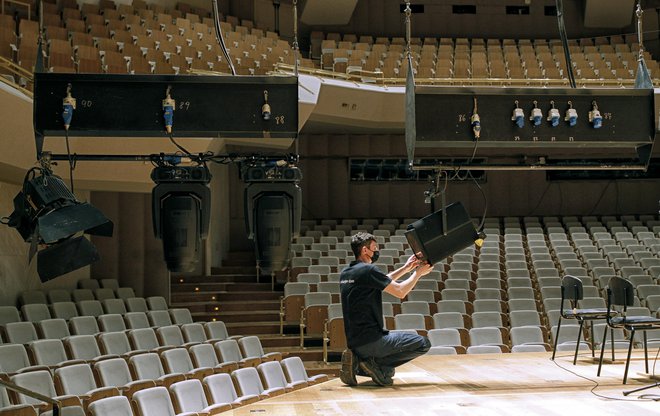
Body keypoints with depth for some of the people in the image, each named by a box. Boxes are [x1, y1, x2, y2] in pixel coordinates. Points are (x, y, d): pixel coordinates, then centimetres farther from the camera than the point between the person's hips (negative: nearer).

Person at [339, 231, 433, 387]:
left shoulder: (345, 273, 13)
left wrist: (405, 268, 22)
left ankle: (358, 363, 6)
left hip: (353, 341, 8)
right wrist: (418, 273, 6)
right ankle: (376, 363, -9)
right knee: (423, 343, -3)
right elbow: (400, 292, -9)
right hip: (371, 340, -8)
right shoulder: (368, 270, -13)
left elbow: (384, 282, 24)